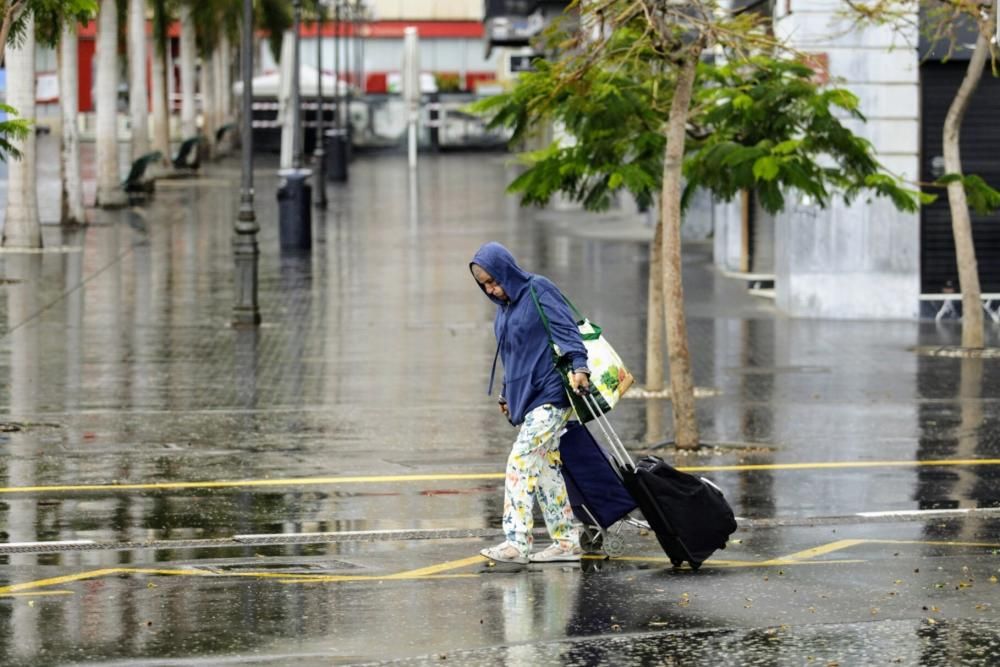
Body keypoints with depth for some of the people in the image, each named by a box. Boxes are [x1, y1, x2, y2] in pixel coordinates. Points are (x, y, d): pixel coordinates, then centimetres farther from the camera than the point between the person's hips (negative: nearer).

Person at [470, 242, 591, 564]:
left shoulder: (539, 291, -9)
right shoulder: (505, 305, 15)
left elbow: (566, 329, -18)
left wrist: (579, 366, -32)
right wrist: (507, 395, 24)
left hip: (550, 394, -9)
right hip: (525, 397, 9)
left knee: (521, 460, -16)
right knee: (546, 465, 8)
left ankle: (516, 542, -19)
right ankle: (567, 541, 11)